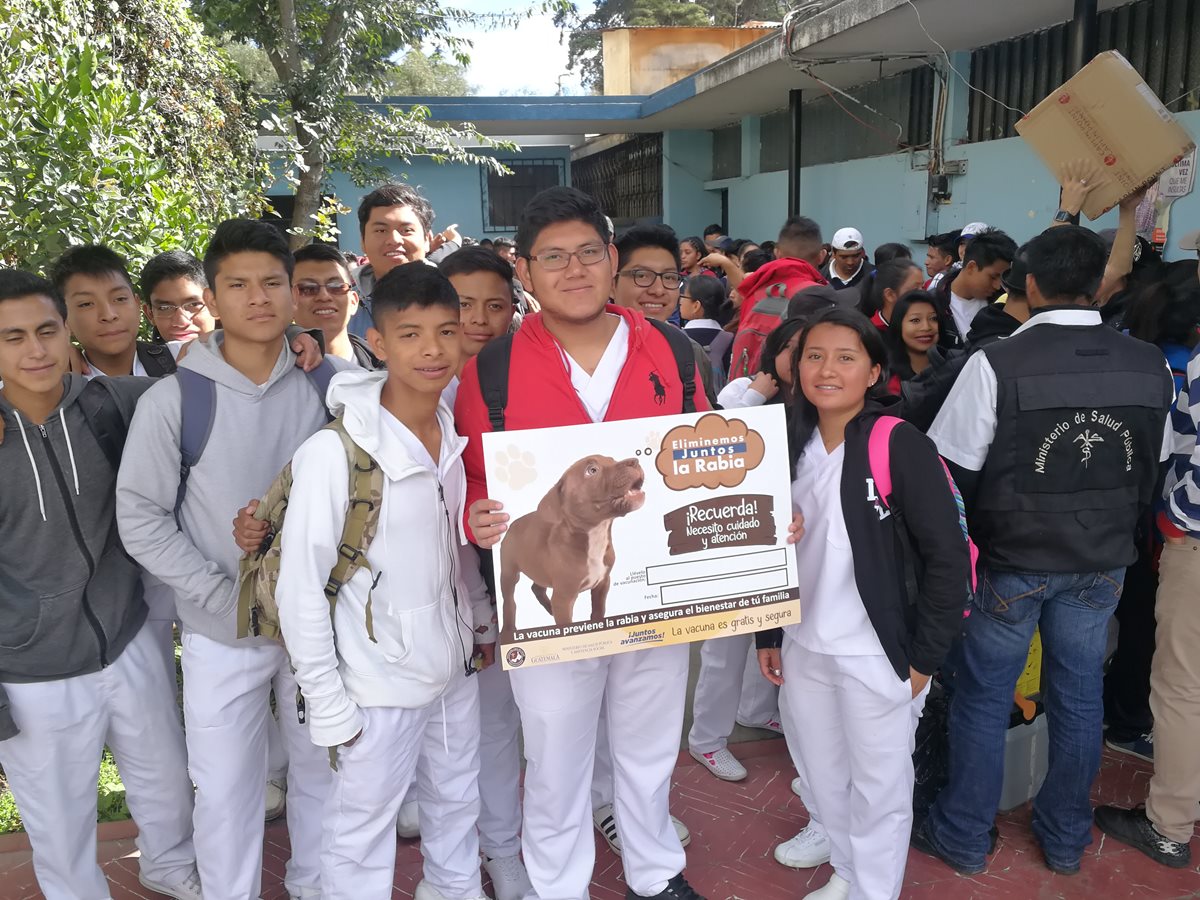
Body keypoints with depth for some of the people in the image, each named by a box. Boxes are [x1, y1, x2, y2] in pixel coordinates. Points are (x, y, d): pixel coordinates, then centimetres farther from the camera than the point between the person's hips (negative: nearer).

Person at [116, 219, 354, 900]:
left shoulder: (335, 382, -7)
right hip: (222, 634, -1)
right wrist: (227, 596, -13)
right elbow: (141, 518, -6)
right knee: (227, 791, 12)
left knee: (323, 771, 18)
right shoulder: (174, 399, -10)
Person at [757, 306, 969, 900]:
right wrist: (768, 635, 10)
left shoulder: (901, 446, -13)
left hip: (877, 655, -5)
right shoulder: (791, 446, 4)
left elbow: (947, 556, -13)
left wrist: (924, 657, -12)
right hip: (804, 650, 6)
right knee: (822, 777, 20)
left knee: (879, 788, 9)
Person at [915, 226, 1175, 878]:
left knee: (983, 698, 10)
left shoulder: (997, 364, -20)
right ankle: (1065, 838, 35)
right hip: (1103, 562, 5)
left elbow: (953, 469, -15)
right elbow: (1149, 473, 6)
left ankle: (963, 836, 26)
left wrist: (964, 542, 3)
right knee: (1079, 697, 18)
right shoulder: (1150, 366, -3)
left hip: (1010, 561, -4)